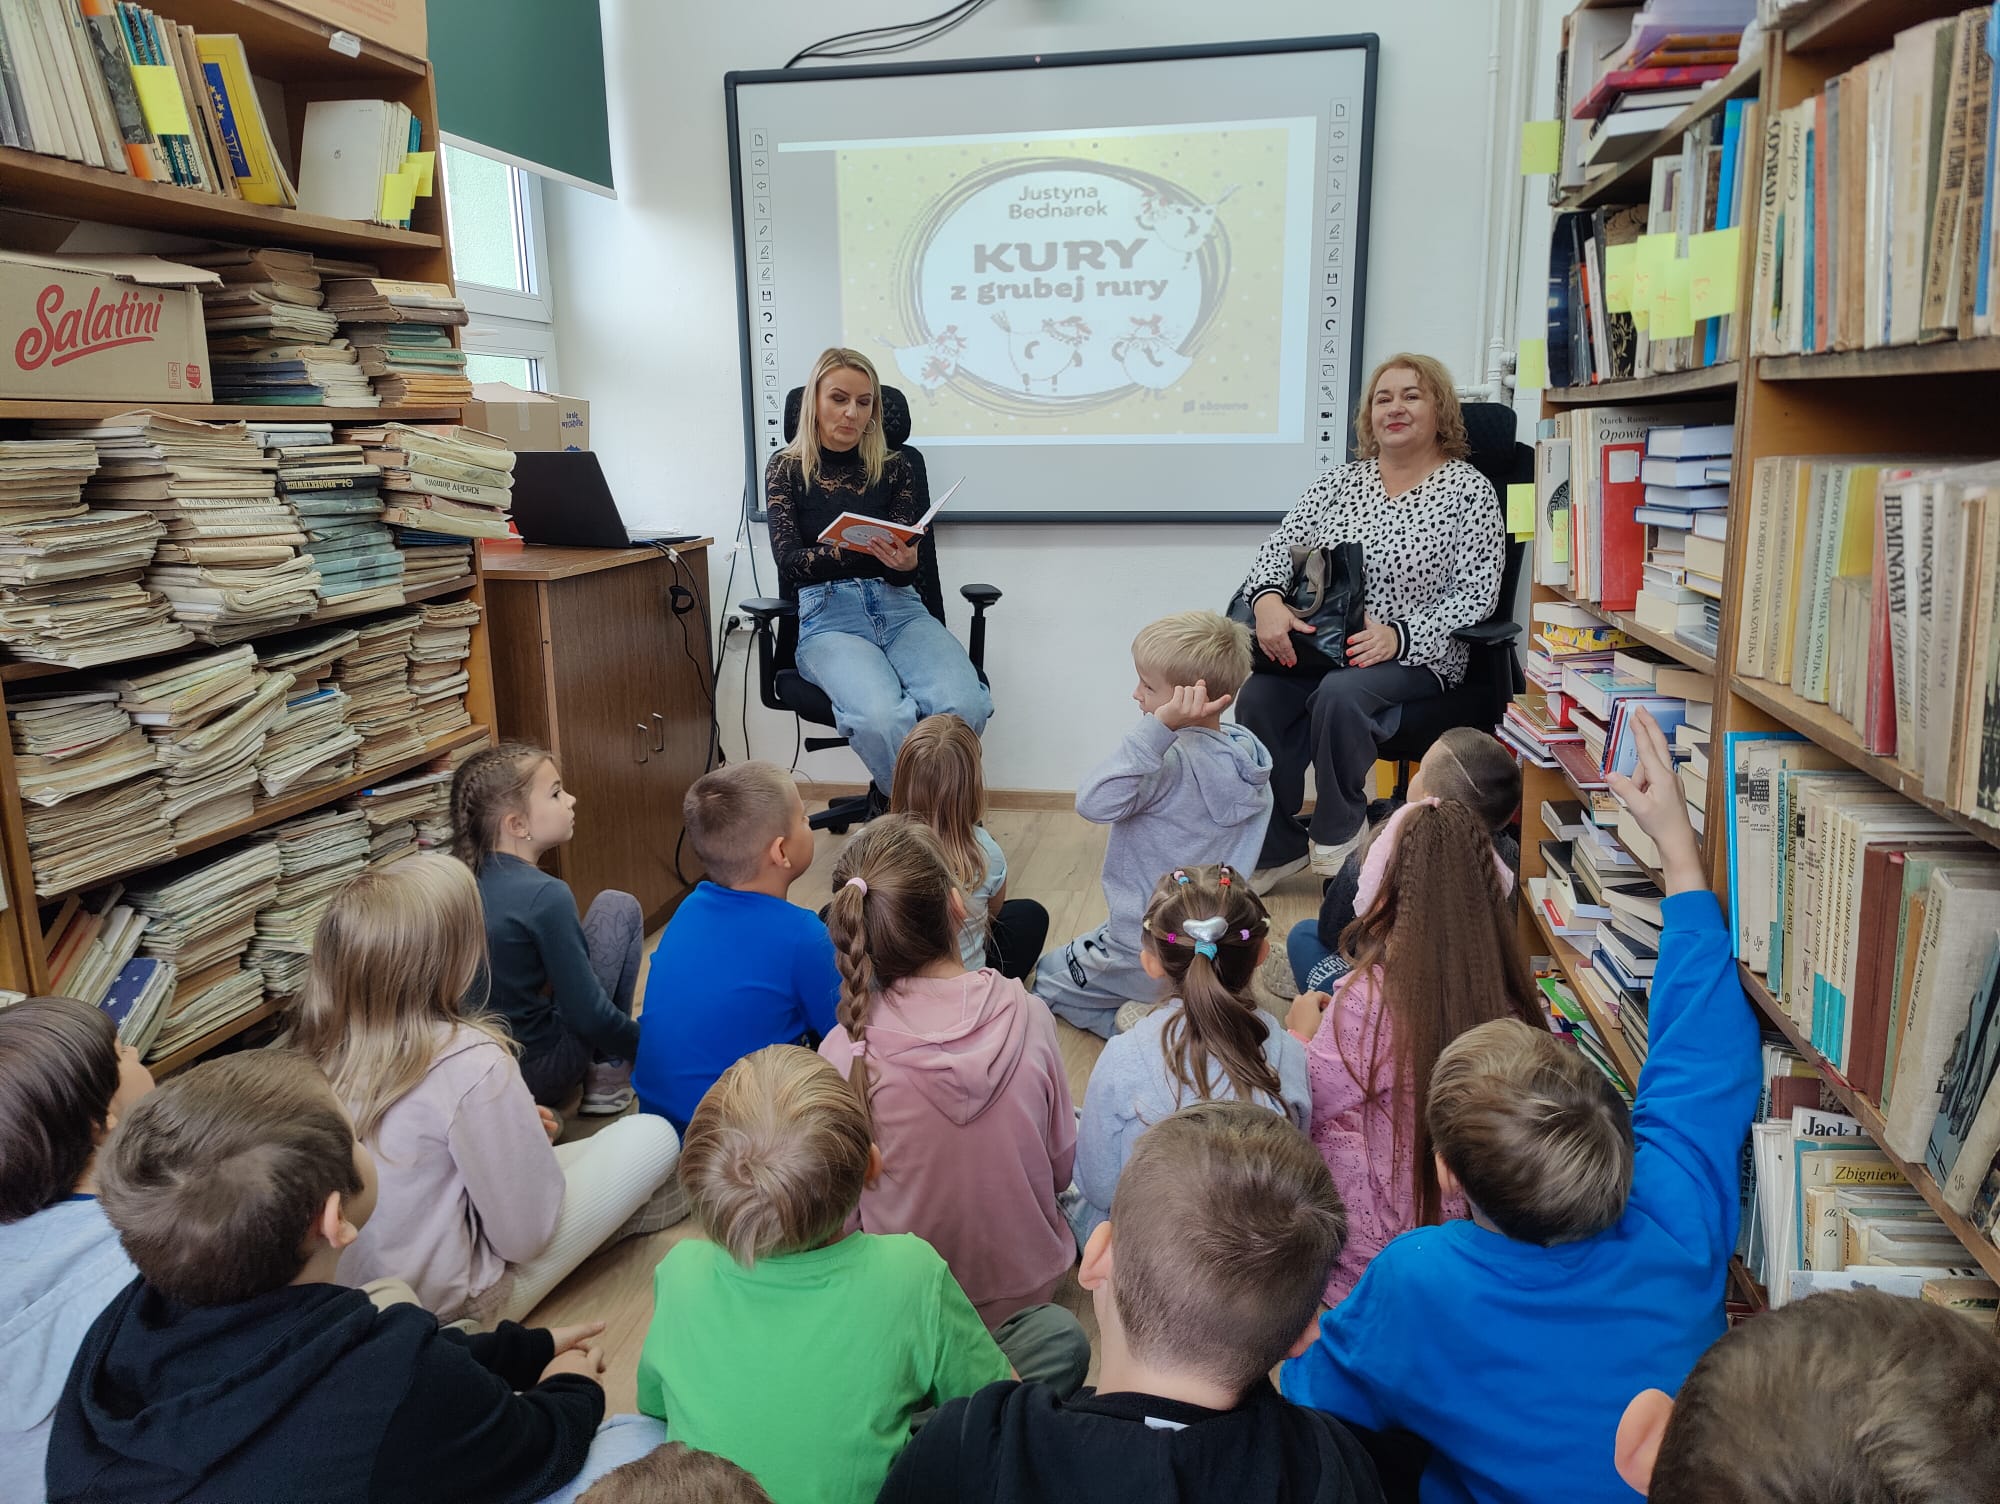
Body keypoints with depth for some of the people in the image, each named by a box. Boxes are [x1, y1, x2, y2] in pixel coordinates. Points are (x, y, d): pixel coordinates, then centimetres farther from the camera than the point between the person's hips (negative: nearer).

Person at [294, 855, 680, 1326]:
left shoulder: (319, 1046, -11)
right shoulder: (470, 1063, -30)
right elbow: (523, 1235, -20)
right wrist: (532, 1135, -2)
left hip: (354, 1285, 7)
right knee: (653, 1136, 4)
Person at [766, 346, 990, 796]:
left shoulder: (894, 468, 14)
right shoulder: (787, 468, 8)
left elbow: (904, 567, 6)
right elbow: (789, 561, -4)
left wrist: (905, 561, -20)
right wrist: (857, 549, -24)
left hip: (898, 607, 3)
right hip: (829, 614, -2)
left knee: (964, 706, -30)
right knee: (883, 717, -36)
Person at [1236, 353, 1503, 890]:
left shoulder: (1468, 490, 0)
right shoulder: (1341, 480, 13)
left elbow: (1475, 594, -7)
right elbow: (1281, 544, 6)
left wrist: (1397, 636, -22)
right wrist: (1267, 599, -17)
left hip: (1417, 658, -4)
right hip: (1317, 643, 4)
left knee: (1340, 692, -35)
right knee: (1257, 696, -24)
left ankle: (1338, 830, -9)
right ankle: (1277, 846, -8)